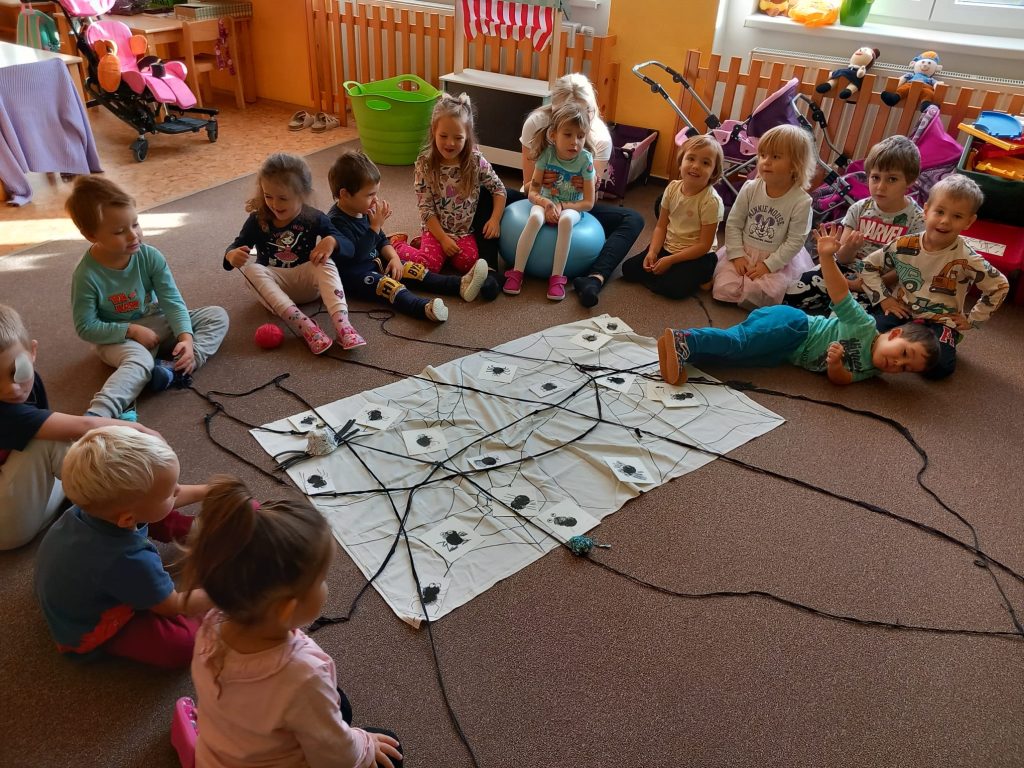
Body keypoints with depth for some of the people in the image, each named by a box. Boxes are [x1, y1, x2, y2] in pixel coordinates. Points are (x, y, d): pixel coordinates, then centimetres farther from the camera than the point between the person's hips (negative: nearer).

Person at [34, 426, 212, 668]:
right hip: (86, 633, -8)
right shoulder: (129, 562, -42)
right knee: (181, 644, -23)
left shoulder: (104, 501, -23)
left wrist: (208, 492, 8)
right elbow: (174, 607, -21)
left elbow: (164, 498, 2)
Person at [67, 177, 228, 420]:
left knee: (218, 315, -10)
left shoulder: (150, 257, -13)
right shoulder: (87, 275, -20)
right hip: (118, 338, -5)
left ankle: (175, 367, -31)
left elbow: (172, 302, -14)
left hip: (158, 325, 5)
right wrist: (132, 330, -24)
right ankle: (96, 415, -59)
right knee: (140, 360, -39)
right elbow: (86, 327, -15)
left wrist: (186, 337, -30)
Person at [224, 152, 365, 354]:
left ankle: (342, 323, -48)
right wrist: (232, 255, -28)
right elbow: (237, 245, -3)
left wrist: (331, 241, -32)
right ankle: (302, 324, -47)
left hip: (307, 281, -1)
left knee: (325, 262, -29)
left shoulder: (314, 219, -7)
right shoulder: (258, 220, -6)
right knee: (251, 269, -29)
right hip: (274, 283, 1)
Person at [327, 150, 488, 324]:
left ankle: (460, 285, -13)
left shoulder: (364, 211, 7)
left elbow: (381, 240, 17)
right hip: (354, 275, -9)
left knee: (414, 270, -4)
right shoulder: (337, 221, -22)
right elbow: (357, 254, -29)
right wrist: (375, 227, -28)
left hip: (376, 262, 10)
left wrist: (394, 257, -3)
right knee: (389, 286, -33)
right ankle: (426, 308, -58)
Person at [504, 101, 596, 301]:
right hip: (545, 203, 1)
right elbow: (533, 192, -8)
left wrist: (560, 206, -21)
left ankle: (557, 277, -30)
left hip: (572, 208, -1)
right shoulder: (547, 154, -12)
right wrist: (546, 203, -28)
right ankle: (517, 272, -27)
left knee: (566, 220, -37)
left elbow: (588, 202, -12)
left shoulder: (585, 159, -14)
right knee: (535, 217, -34)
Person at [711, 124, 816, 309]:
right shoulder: (750, 188, -6)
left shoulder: (801, 201, -14)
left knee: (756, 294, -23)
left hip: (776, 260, -2)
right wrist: (737, 255, -12)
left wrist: (768, 265, -17)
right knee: (724, 290, -16)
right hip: (744, 252, 2)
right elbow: (733, 223, -3)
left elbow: (795, 241, -12)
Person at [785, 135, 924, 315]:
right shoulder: (859, 209, 1)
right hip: (848, 270, 4)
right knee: (792, 295, -15)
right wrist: (850, 248, -22)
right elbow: (843, 258, 2)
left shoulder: (917, 219, -8)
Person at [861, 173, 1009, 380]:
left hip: (940, 321, -1)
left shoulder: (966, 260, -14)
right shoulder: (903, 246, -8)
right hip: (902, 312, 2)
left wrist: (972, 320, 0)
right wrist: (883, 298, -3)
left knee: (938, 366, -25)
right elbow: (869, 266, 5)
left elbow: (1000, 286, -3)